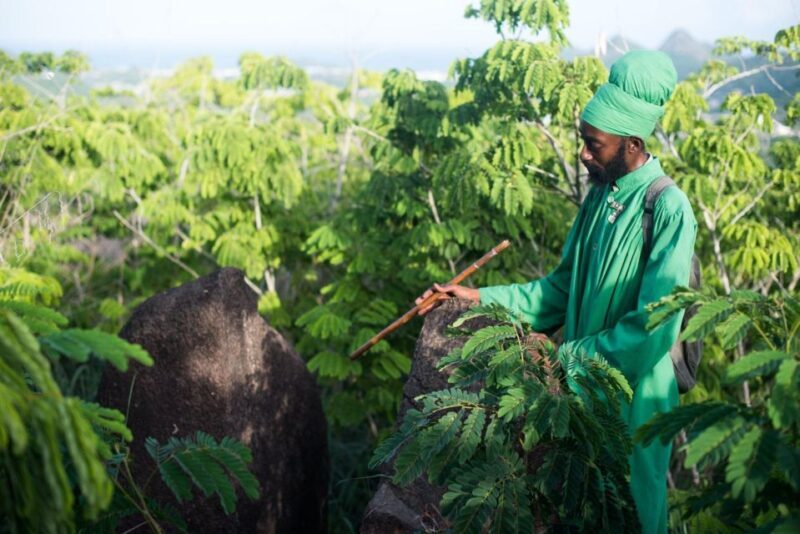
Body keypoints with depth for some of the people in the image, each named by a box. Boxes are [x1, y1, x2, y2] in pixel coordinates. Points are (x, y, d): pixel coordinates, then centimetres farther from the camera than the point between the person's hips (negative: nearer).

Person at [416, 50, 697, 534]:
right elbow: (563, 288, 10)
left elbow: (652, 331, -23)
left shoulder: (668, 210, -19)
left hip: (632, 397, -7)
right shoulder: (601, 196, 4)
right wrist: (481, 298, 2)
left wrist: (564, 357, -18)